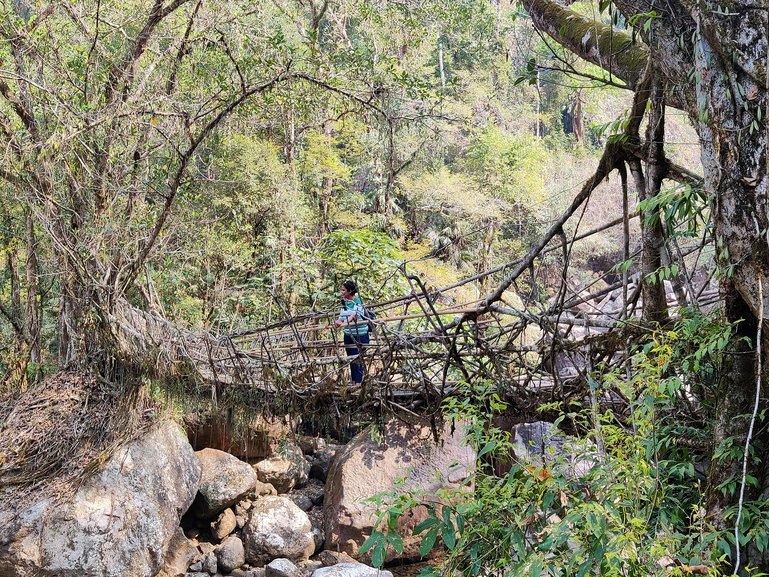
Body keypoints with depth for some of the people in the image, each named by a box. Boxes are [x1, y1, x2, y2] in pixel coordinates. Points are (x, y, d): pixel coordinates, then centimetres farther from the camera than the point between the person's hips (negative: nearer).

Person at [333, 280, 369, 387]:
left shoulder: (358, 301, -12)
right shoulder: (344, 303, 8)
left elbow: (354, 315, -28)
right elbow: (341, 317, 4)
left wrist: (343, 322, -43)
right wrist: (336, 323, -19)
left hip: (360, 335, -7)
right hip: (348, 335, 7)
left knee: (358, 358, -7)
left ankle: (358, 382, -4)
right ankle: (353, 381, 18)